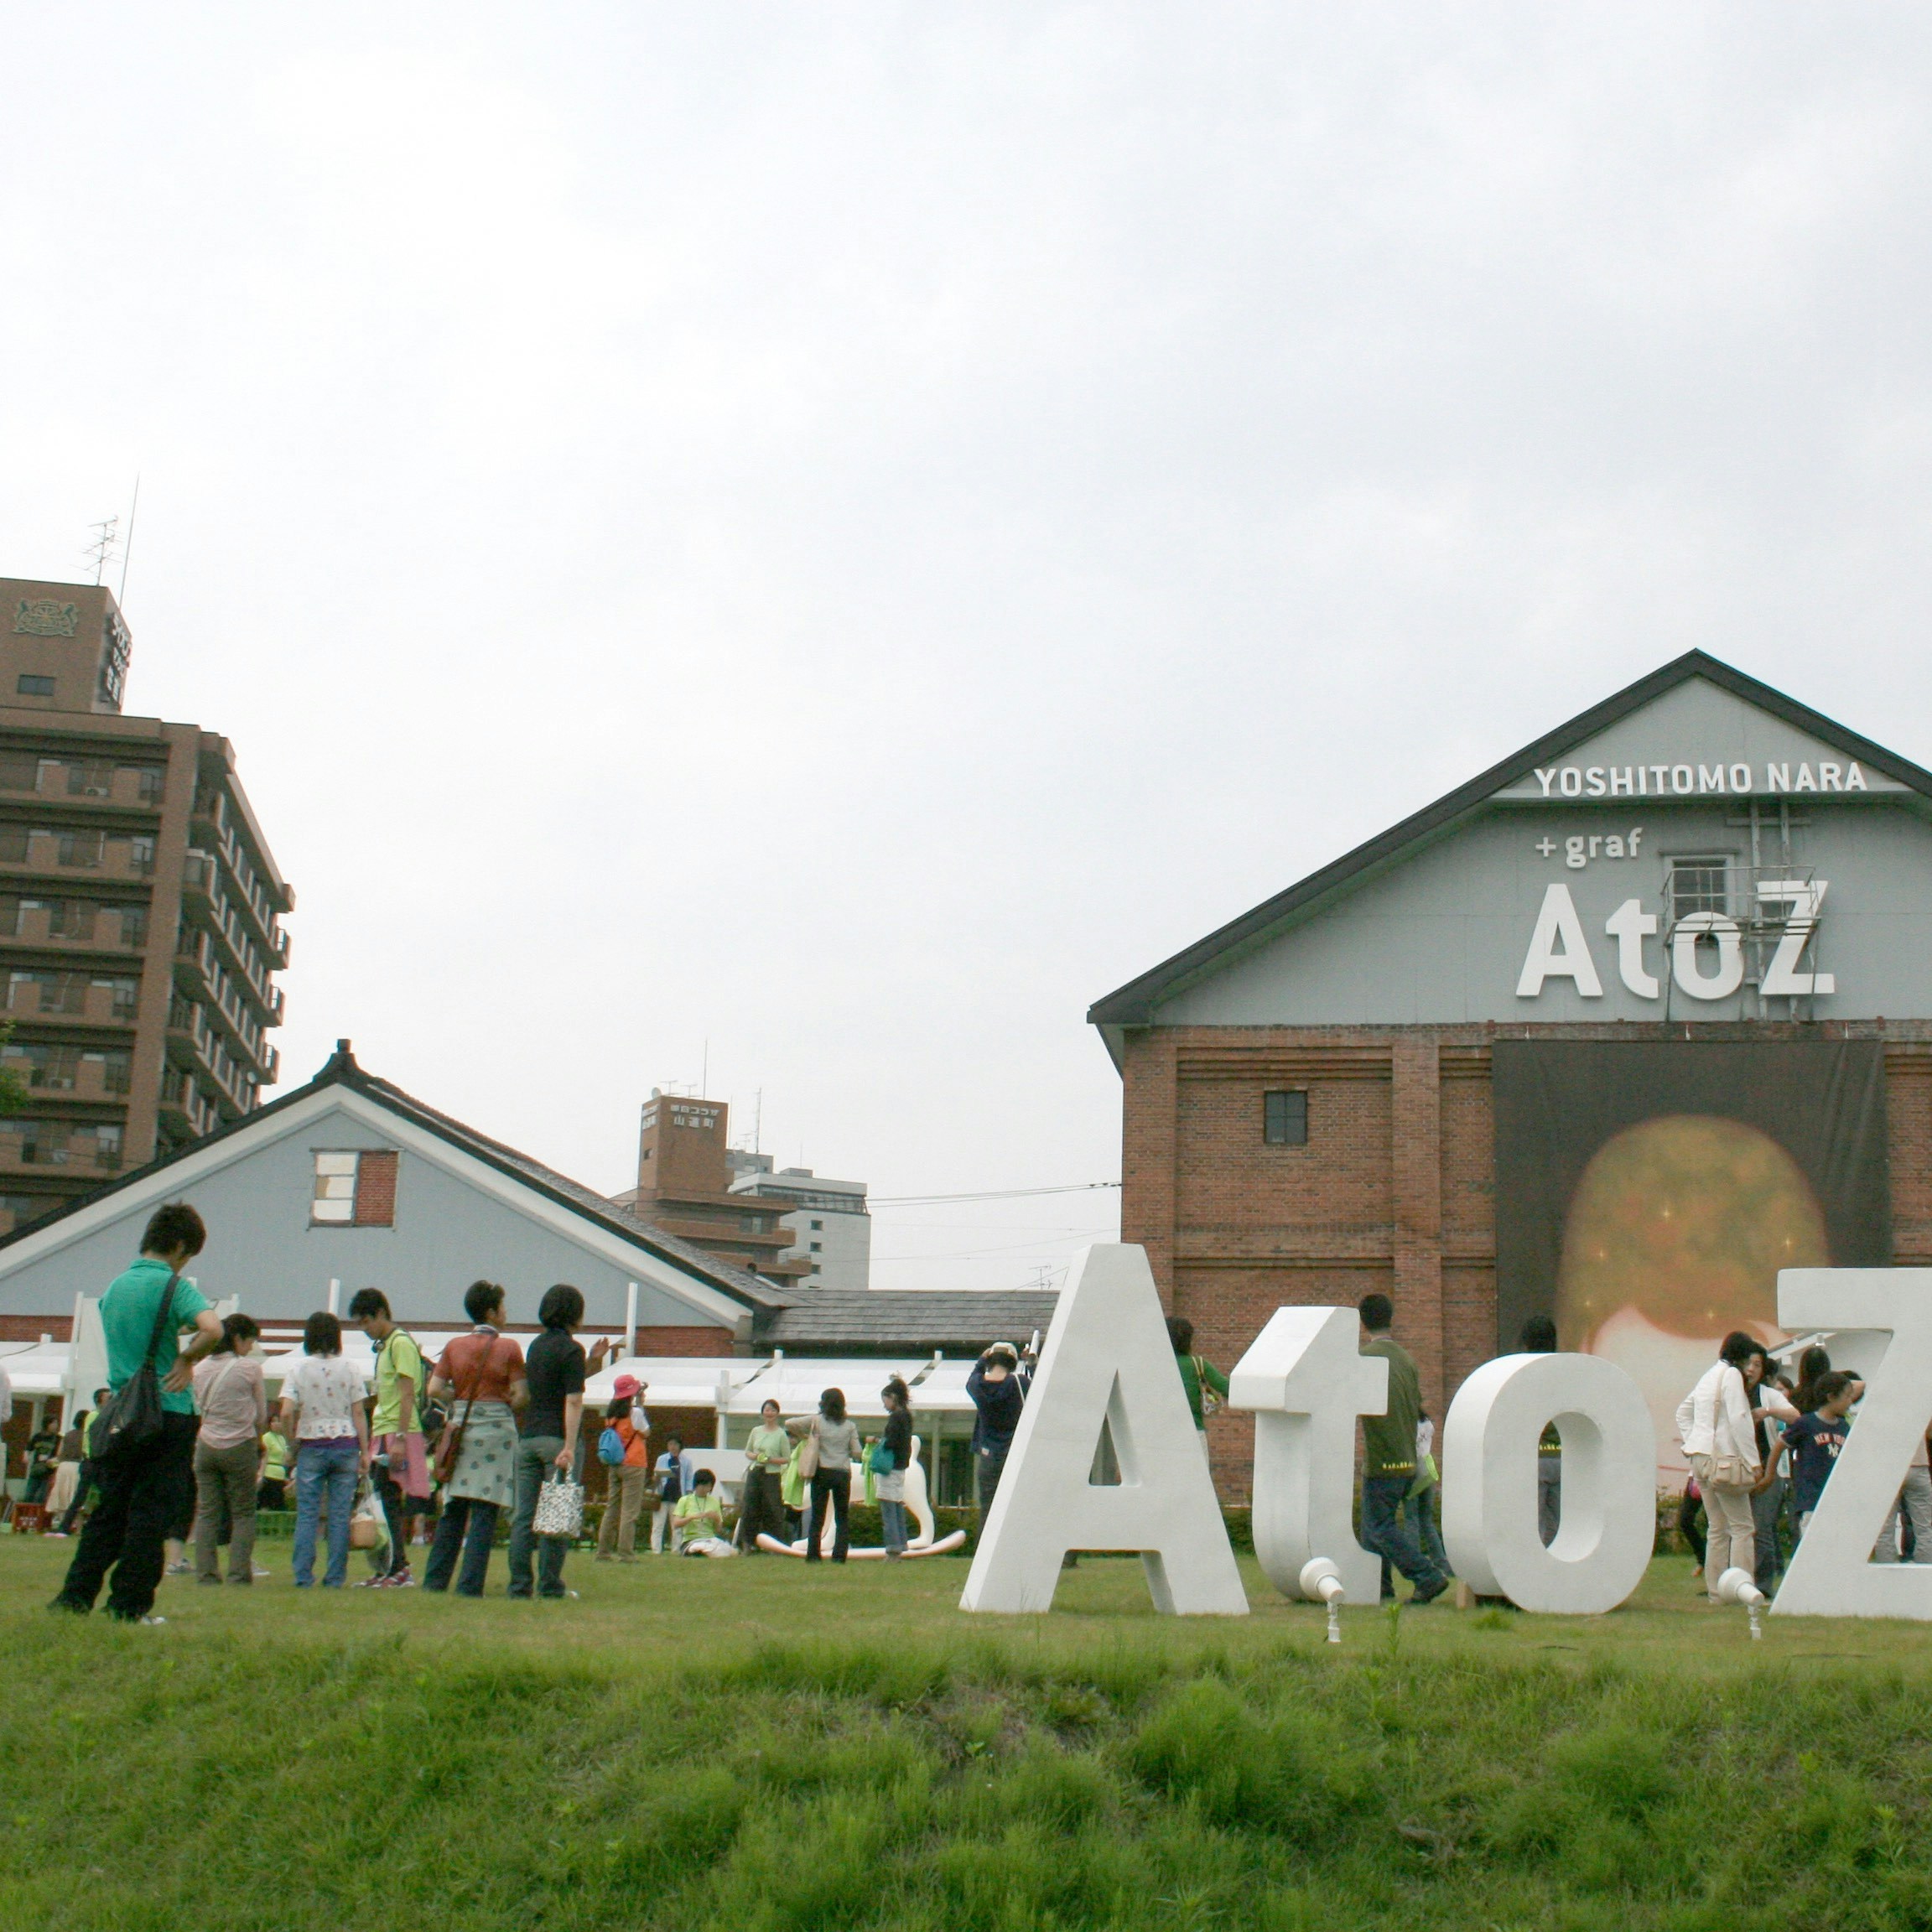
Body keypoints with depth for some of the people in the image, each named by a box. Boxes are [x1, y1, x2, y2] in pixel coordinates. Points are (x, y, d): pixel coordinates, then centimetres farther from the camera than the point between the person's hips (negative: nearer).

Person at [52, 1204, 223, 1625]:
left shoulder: (115, 1286, 11)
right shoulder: (173, 1286, -11)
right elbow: (212, 1328, -27)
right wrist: (188, 1359, -11)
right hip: (168, 1413, -6)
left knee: (110, 1509, 14)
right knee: (152, 1512, 0)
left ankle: (75, 1595, 13)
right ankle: (131, 1604, 2)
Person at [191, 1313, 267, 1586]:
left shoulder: (200, 1369, 6)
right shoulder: (250, 1368, -8)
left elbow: (197, 1410, 12)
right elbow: (261, 1414, 1)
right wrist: (257, 1440, 17)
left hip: (205, 1446, 4)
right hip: (239, 1447, -4)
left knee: (206, 1512, 8)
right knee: (243, 1514, 4)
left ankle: (207, 1573, 4)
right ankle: (239, 1573, -2)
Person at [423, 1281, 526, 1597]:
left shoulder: (455, 1346, 6)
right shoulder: (508, 1348, -4)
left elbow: (435, 1388, 1)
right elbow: (521, 1395, -7)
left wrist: (461, 1401, 13)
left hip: (461, 1427, 4)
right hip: (496, 1428, -4)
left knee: (453, 1510, 11)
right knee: (484, 1512, -2)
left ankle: (435, 1580, 13)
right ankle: (470, 1584, -4)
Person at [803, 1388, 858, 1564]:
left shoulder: (817, 1421, -3)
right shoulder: (850, 1425, 0)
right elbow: (856, 1451, -2)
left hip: (821, 1473, -1)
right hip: (843, 1474, 1)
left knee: (816, 1516, 5)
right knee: (842, 1518, 8)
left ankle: (813, 1554, 3)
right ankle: (839, 1555, 1)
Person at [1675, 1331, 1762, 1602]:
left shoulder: (1709, 1375, 18)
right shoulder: (1732, 1374, -8)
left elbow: (1683, 1412, 26)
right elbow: (1738, 1421, -16)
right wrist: (1753, 1462, -14)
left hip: (1700, 1457, 9)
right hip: (1724, 1458, -9)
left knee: (1717, 1528, 11)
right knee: (1742, 1527, -5)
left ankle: (1716, 1590, 11)